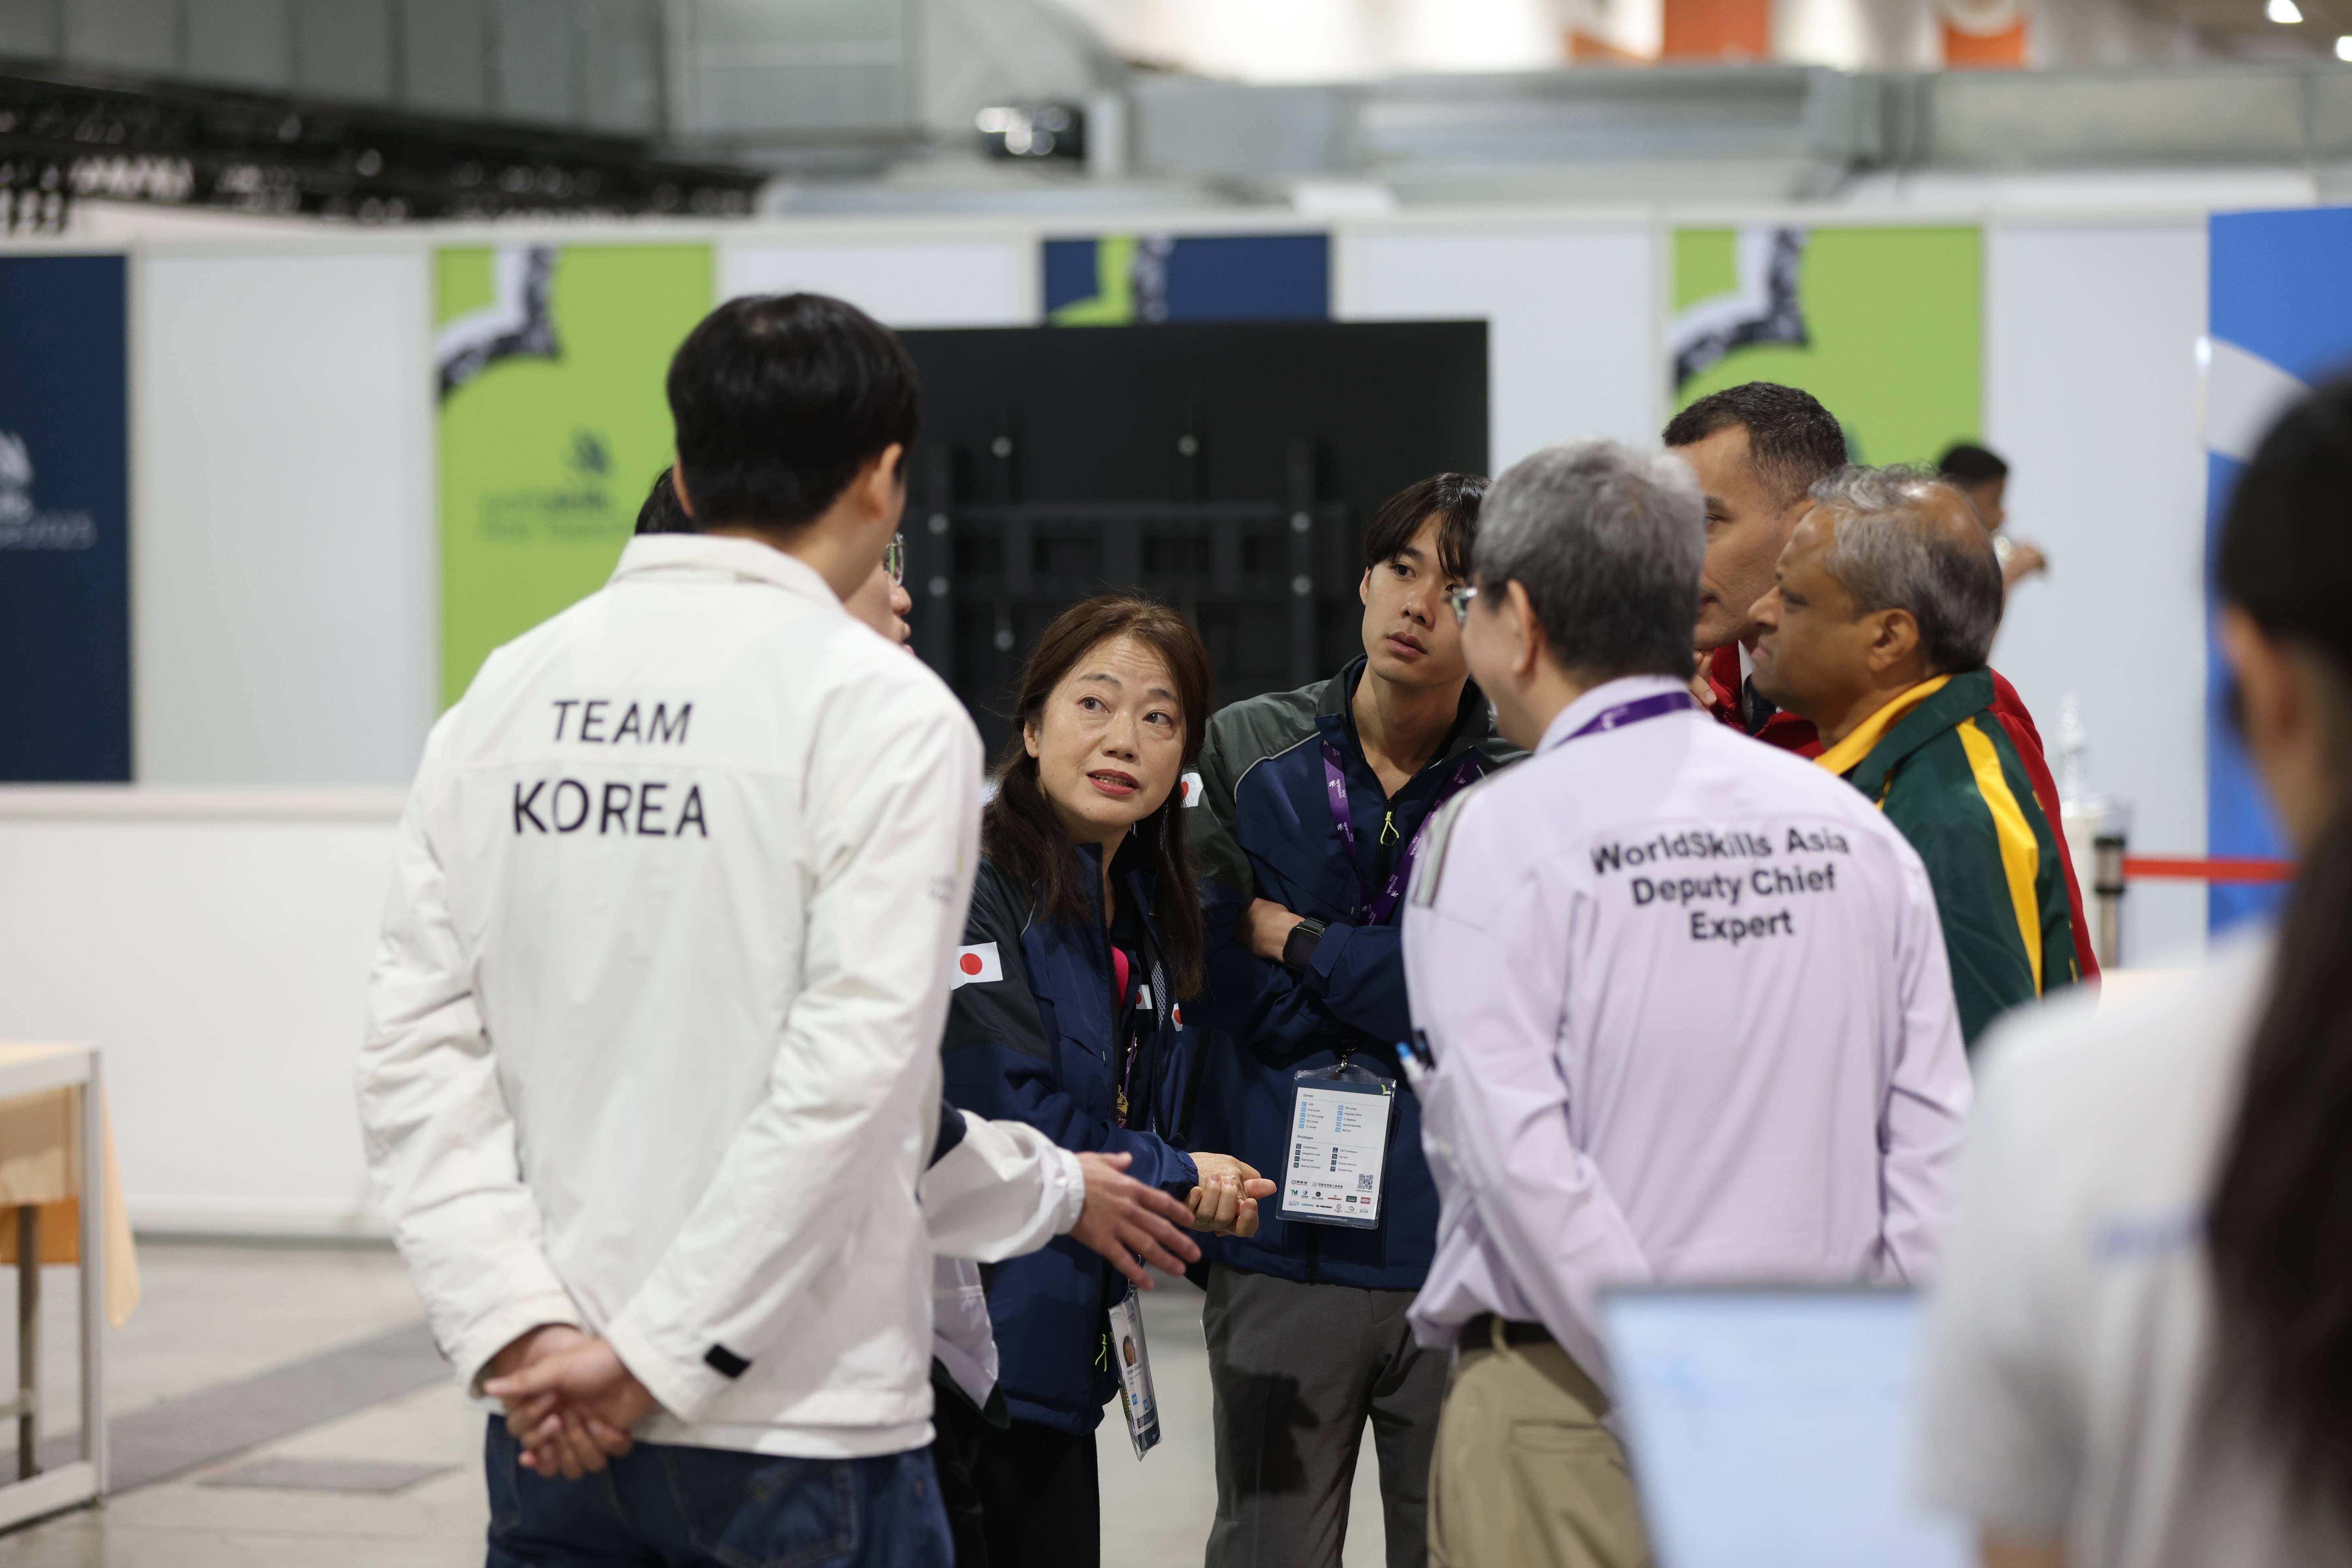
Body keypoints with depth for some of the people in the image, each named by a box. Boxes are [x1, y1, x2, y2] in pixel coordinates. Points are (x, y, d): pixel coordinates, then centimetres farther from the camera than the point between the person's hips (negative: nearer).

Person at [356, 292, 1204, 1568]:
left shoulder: (501, 695, 8)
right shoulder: (887, 711, -9)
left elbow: (422, 1056, 2)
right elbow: (848, 1078, -17)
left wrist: (520, 1329, -3)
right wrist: (659, 1357, -13)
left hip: (548, 1414, 5)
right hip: (798, 1419, -5)